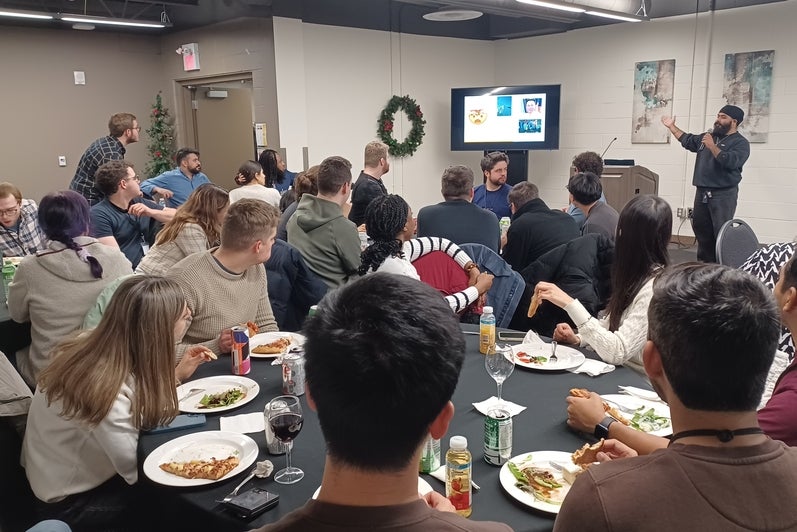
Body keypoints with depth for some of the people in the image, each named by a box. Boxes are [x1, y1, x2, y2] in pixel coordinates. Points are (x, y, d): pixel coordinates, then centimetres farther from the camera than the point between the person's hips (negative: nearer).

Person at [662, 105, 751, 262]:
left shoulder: (740, 143, -6)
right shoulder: (708, 136, 15)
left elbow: (731, 162, -22)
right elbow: (688, 140, 29)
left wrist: (712, 146, -21)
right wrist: (672, 126, 30)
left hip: (723, 194, -8)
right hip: (702, 192, 8)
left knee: (721, 232, -11)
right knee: (700, 228, 13)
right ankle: (705, 262, 23)